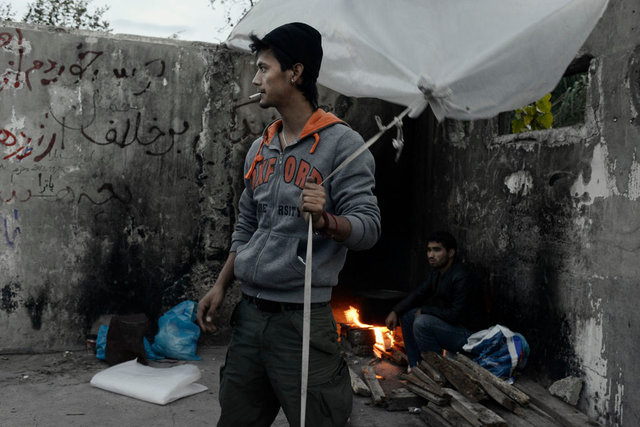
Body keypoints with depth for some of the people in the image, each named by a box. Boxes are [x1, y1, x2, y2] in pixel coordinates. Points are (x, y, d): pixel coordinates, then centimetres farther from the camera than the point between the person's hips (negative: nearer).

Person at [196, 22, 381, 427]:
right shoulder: (260, 148, 13)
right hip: (249, 313, 7)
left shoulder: (342, 143, -7)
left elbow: (369, 226, -12)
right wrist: (221, 285, 14)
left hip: (302, 316, -6)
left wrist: (325, 220, -31)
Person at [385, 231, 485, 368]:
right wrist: (395, 312, -4)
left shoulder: (461, 277, -26)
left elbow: (455, 315, -27)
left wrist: (424, 310, -15)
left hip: (466, 335, -9)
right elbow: (418, 293, 9)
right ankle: (415, 367, 11)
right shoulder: (436, 271, 3)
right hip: (446, 321, 10)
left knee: (422, 322, -28)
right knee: (406, 314, 8)